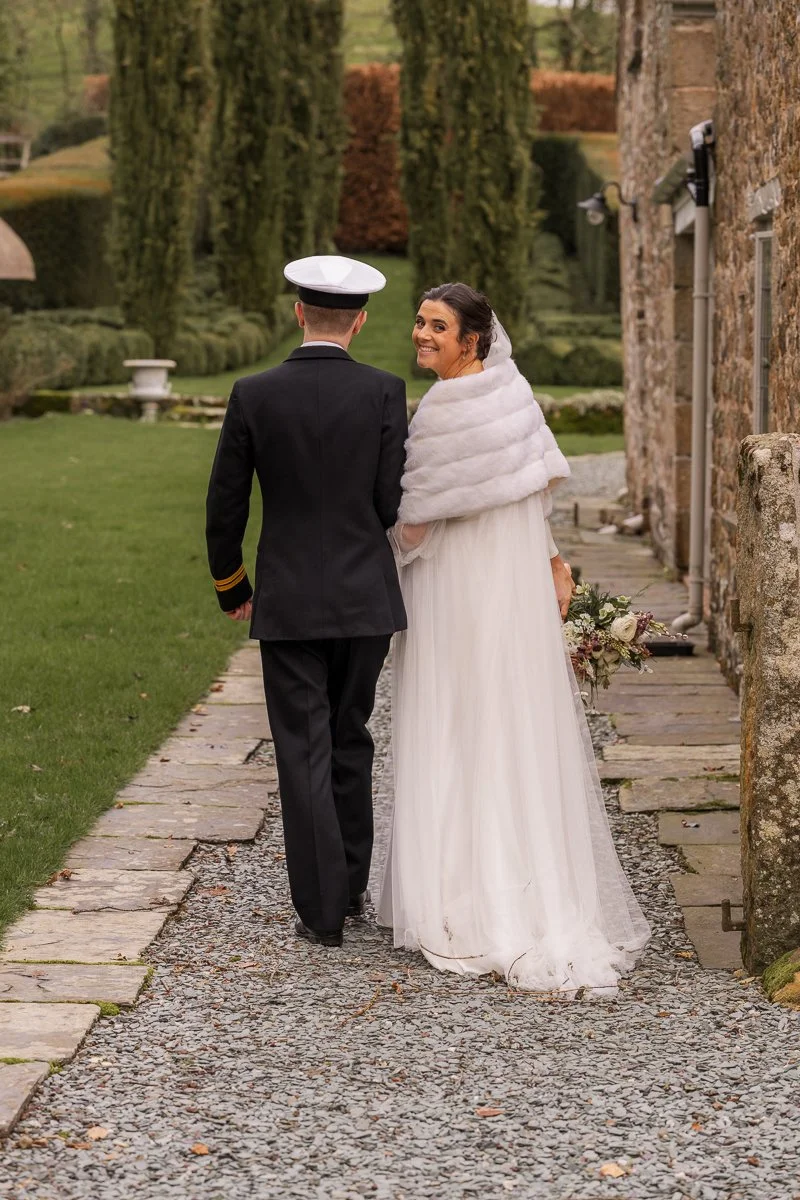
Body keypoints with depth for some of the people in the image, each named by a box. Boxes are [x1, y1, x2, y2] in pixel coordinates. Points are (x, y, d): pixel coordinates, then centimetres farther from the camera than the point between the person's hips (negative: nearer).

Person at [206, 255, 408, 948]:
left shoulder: (253, 396, -5)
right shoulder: (384, 393, -6)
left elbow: (224, 508, 1)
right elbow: (395, 503, -6)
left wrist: (231, 588, 16)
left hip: (287, 601, -1)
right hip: (365, 598, 1)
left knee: (304, 753, 4)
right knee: (351, 741, 18)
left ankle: (322, 911, 4)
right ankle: (351, 884, 28)